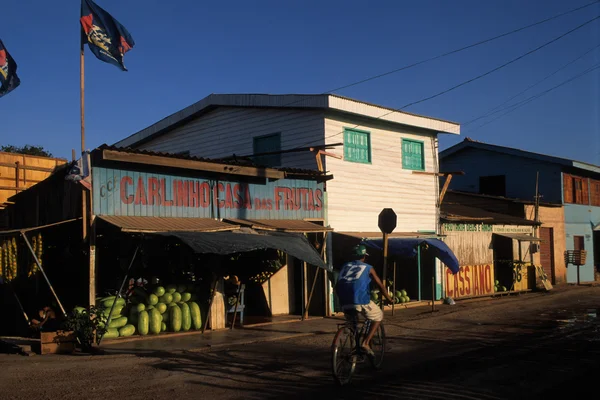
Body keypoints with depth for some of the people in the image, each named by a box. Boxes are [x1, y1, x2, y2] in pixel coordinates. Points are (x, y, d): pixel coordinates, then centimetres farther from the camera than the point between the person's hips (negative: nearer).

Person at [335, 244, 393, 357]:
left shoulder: (345, 266, 22)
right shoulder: (368, 268, 11)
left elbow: (337, 287, 24)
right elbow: (380, 285, 13)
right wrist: (390, 299, 26)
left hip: (345, 302, 5)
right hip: (361, 301, -4)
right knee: (378, 316, 18)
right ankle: (366, 342, 4)